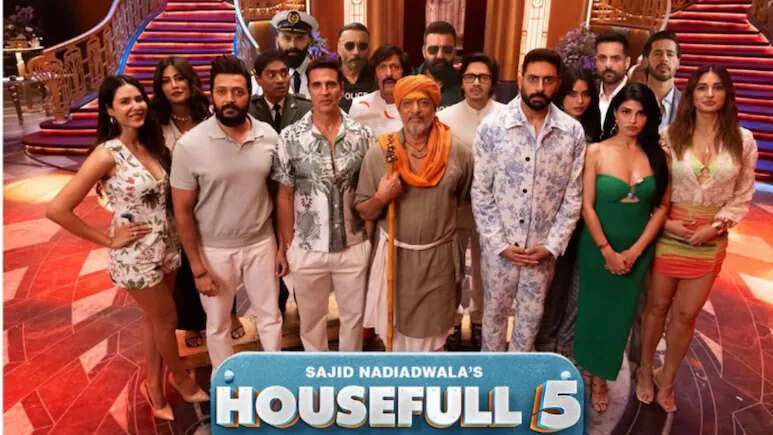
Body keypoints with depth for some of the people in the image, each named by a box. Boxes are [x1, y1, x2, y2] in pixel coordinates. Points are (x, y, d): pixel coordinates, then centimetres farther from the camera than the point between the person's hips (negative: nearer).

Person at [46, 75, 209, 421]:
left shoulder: (151, 145, 1)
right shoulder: (107, 154, -19)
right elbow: (57, 209, -20)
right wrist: (109, 240, -14)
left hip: (165, 248, 6)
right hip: (136, 256, -6)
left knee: (154, 320, 18)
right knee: (166, 318, 13)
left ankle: (155, 390, 37)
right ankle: (181, 378, 39)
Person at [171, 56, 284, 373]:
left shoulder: (268, 136, -7)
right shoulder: (190, 144, -15)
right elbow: (182, 210, -9)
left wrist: (283, 246, 2)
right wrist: (198, 268, -9)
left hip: (261, 243, 2)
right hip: (215, 250, -2)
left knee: (270, 316, 17)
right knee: (218, 325, 17)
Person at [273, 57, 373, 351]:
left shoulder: (362, 135, -4)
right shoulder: (290, 137, -6)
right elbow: (284, 196, -1)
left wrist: (371, 237, -1)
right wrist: (287, 246, 0)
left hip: (354, 247, 1)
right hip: (307, 249, 0)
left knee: (353, 315, 16)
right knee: (311, 318, 18)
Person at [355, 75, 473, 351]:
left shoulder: (458, 152, -7)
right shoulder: (379, 152, -8)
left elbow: (469, 198, 9)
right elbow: (364, 212, -3)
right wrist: (381, 199, -19)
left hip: (438, 258, 0)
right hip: (394, 255, 0)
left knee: (431, 333, 17)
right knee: (395, 329, 18)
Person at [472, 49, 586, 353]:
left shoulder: (573, 132, -4)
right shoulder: (492, 127, -9)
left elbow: (573, 196, -1)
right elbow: (481, 193, -8)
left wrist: (552, 245, -8)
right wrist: (501, 243, -12)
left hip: (544, 247, 2)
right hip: (499, 245, -1)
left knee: (532, 314, 18)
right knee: (495, 310, 16)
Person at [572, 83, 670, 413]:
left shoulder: (657, 155, -3)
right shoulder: (596, 152, -10)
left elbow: (662, 207, -3)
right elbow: (587, 207, -11)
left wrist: (635, 250, -10)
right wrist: (608, 251, -13)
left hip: (638, 250, 2)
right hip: (598, 247, -2)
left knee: (620, 313, 14)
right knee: (594, 309, 12)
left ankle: (600, 377, 34)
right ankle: (584, 367, 37)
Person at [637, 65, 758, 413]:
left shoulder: (743, 140, -1)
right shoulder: (669, 135, -5)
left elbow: (742, 196, 3)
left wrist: (715, 227, -9)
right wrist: (666, 222, -13)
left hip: (710, 240, 1)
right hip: (667, 233, -1)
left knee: (686, 315, 8)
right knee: (657, 306, 10)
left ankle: (667, 381, 28)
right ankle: (645, 372, 31)